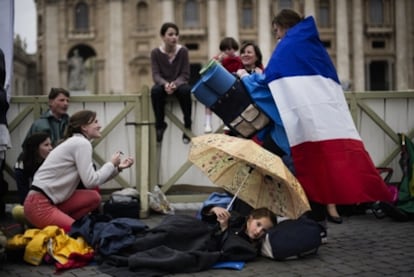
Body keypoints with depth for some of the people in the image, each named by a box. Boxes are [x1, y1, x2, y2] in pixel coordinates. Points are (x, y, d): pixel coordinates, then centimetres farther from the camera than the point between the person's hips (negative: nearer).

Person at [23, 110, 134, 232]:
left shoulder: (76, 142, 17)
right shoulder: (82, 143, -12)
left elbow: (93, 179, 15)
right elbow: (91, 182, -16)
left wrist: (117, 168, 10)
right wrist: (111, 164, -3)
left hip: (51, 201, 10)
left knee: (94, 197, 2)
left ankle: (61, 224, 3)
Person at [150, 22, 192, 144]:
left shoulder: (183, 51, -7)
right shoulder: (155, 52, -5)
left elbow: (185, 74, -9)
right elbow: (156, 75, -11)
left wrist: (175, 84, -30)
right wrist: (165, 84, -33)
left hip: (179, 83, 0)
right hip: (163, 84, 1)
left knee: (185, 90, -35)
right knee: (155, 90, -34)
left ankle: (187, 125, -19)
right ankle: (160, 125, -18)